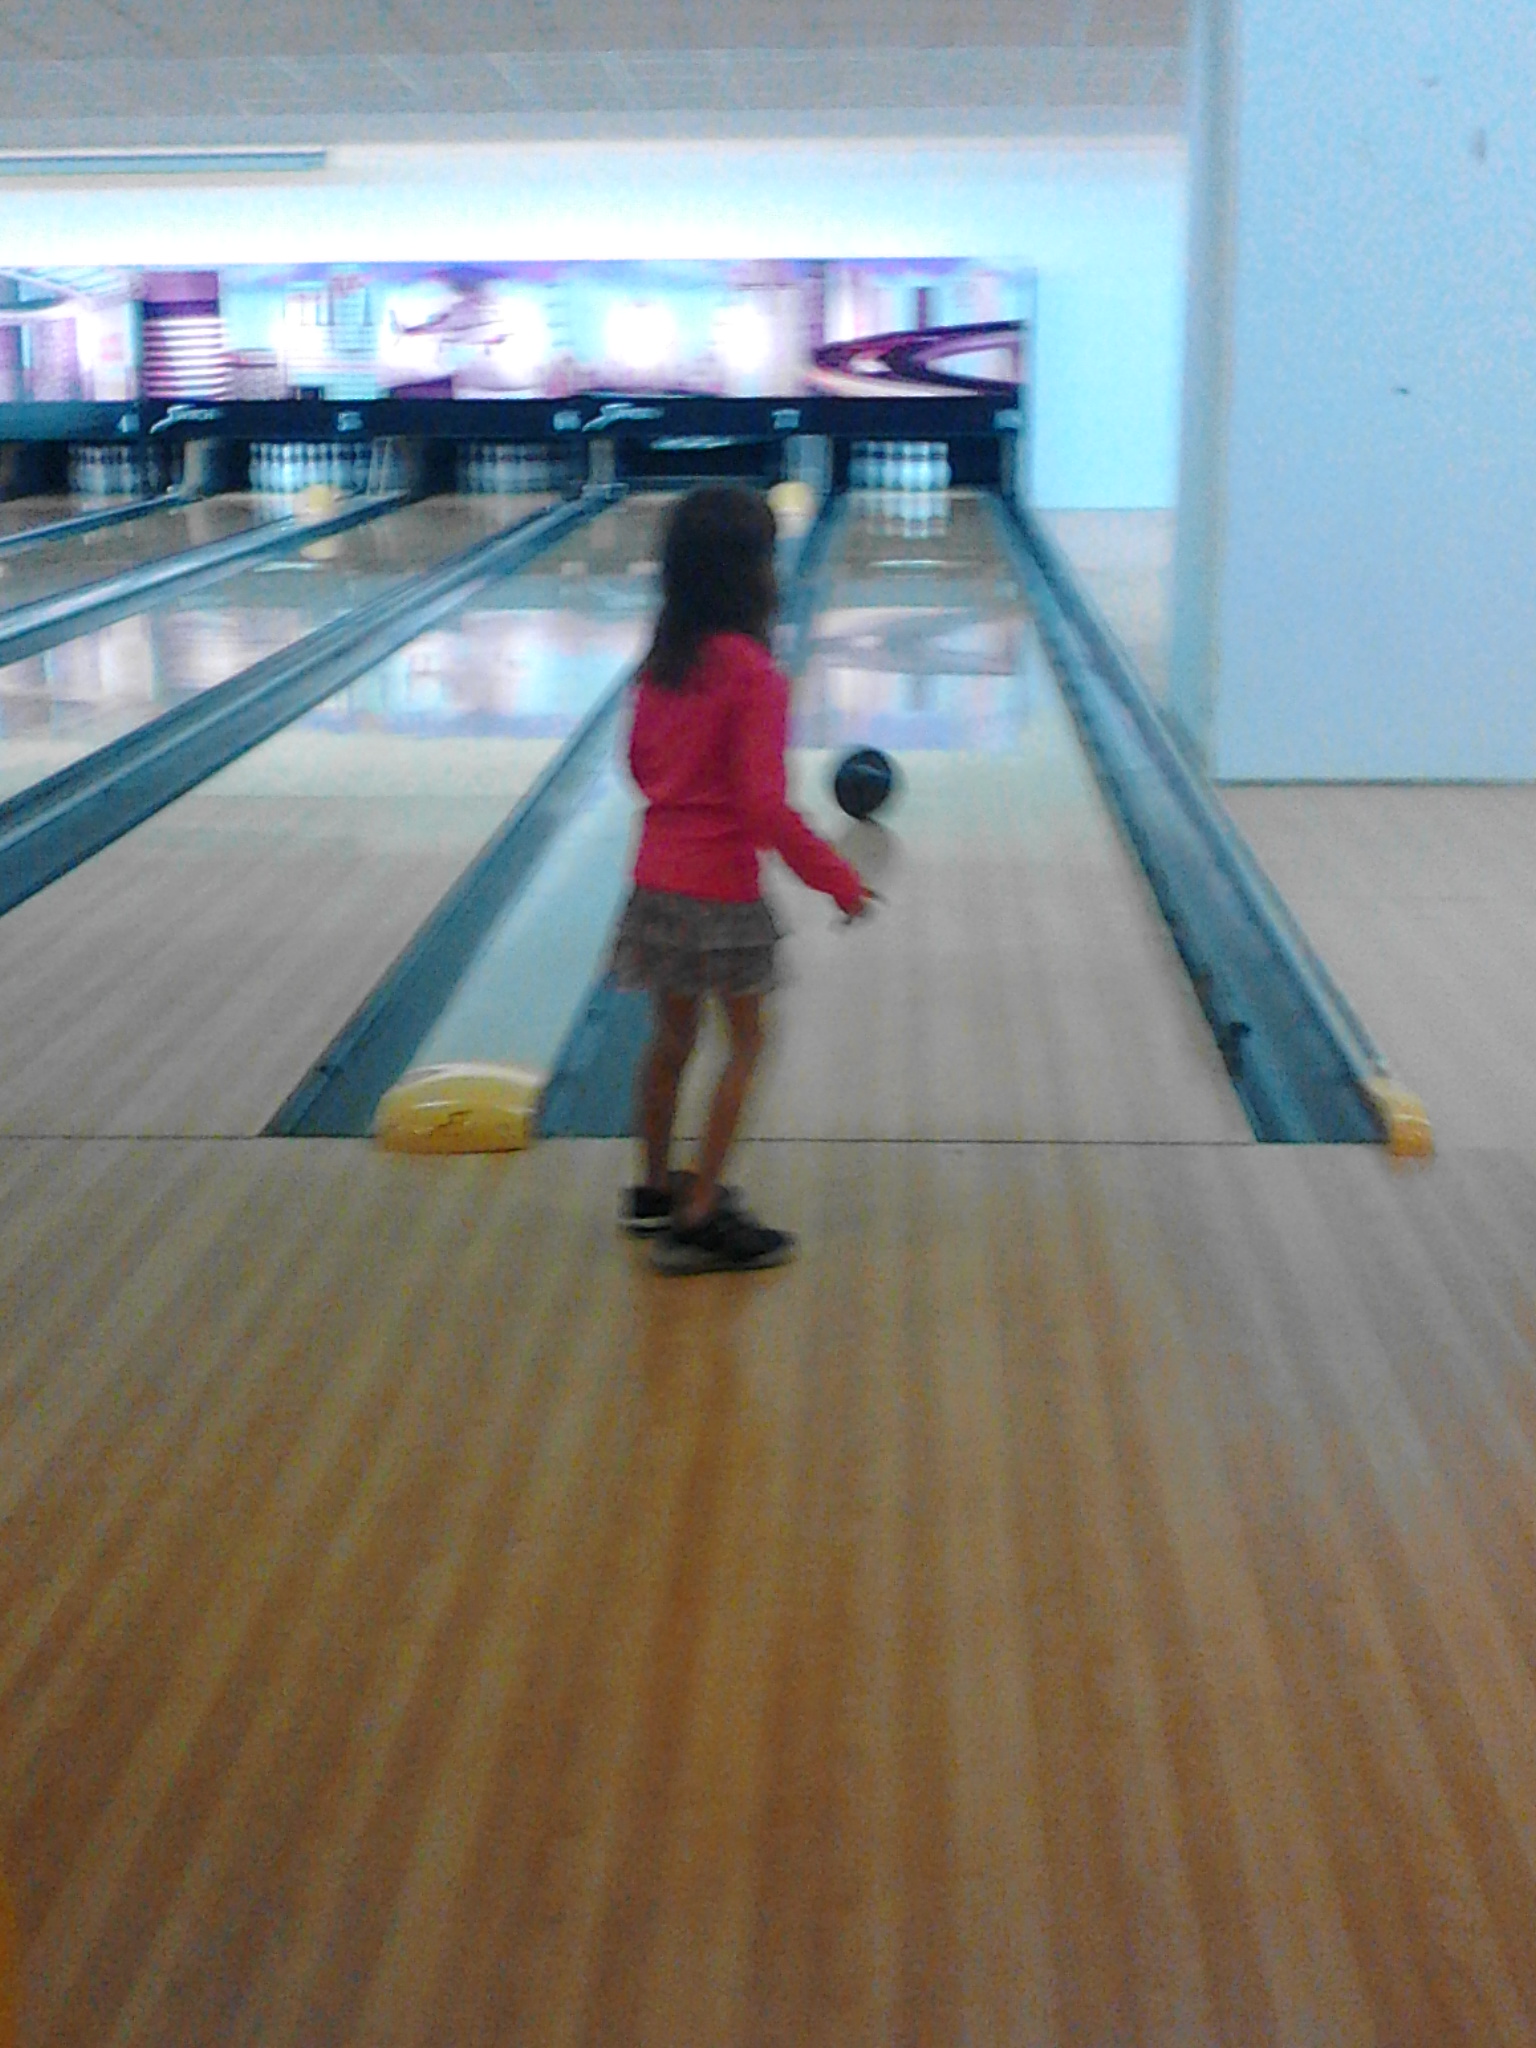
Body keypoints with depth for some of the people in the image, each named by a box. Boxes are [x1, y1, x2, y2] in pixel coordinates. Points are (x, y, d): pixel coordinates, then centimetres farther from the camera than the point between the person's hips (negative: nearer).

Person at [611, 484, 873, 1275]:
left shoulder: (661, 661, 3)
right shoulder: (753, 674, -19)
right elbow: (763, 805, -21)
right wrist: (834, 875, -12)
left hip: (657, 875, 7)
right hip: (720, 887, -7)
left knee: (670, 1036, 19)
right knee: (745, 1043, 6)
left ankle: (655, 1190, 33)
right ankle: (699, 1220, 6)